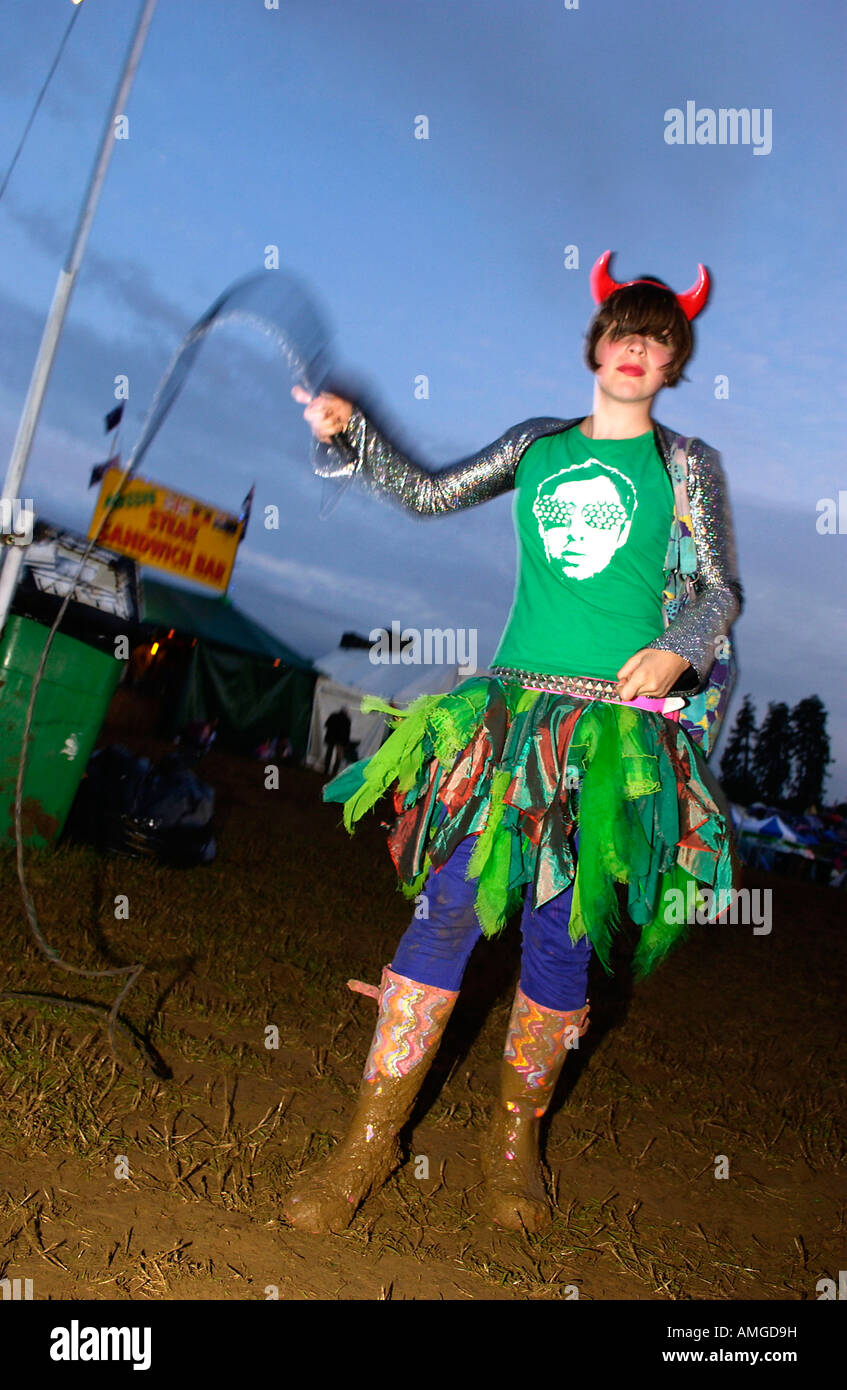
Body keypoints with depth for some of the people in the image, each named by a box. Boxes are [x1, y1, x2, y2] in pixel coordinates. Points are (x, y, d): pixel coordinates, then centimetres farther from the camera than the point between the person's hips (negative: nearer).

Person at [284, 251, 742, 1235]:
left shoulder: (685, 463, 9)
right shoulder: (538, 445, 15)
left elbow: (721, 589, 5)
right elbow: (429, 495, 18)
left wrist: (678, 648, -15)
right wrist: (349, 435, 5)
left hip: (623, 727, -1)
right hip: (512, 711, 2)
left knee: (561, 930, 0)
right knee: (447, 910, -5)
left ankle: (515, 1136, 23)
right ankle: (371, 1136, 8)